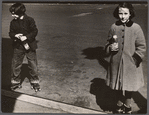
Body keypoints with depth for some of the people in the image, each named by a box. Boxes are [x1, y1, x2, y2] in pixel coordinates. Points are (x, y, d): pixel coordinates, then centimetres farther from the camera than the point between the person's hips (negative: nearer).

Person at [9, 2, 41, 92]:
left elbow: (35, 31, -9)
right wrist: (15, 36, -15)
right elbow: (11, 33, 7)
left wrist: (26, 37, -21)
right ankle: (15, 82, 24)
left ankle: (35, 82, 21)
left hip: (30, 46, -3)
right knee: (16, 65, 7)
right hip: (18, 47, 3)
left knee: (33, 65, 5)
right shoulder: (13, 22, 1)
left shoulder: (30, 20, -9)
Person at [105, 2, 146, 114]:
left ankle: (127, 106, 40)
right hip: (116, 63, 2)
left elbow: (142, 47, -5)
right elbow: (108, 43, 9)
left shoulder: (136, 28, -11)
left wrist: (134, 59, -13)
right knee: (117, 86, 16)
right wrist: (110, 47, -12)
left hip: (131, 64, -2)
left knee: (129, 87, 14)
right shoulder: (114, 27, -4)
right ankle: (119, 104, 42)